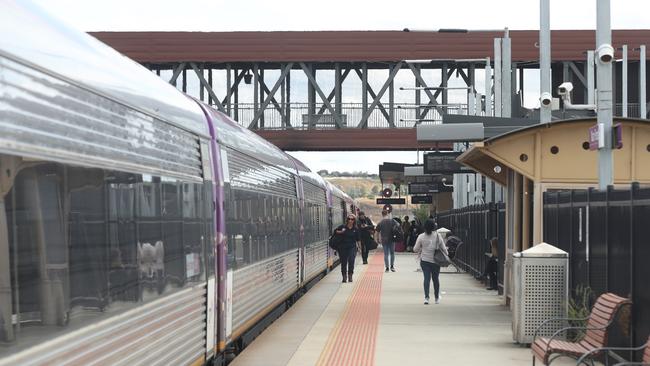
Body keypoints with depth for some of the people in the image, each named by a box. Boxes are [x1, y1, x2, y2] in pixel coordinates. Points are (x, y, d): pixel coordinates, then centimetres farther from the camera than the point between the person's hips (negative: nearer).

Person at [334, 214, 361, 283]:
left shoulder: (356, 229, 1)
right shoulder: (343, 227, -1)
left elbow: (357, 239, 7)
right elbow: (335, 231, 11)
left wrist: (358, 246, 5)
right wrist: (340, 232, -8)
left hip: (352, 247, -1)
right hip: (343, 247, 1)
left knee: (351, 261, -13)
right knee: (343, 262, 5)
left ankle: (350, 276, 1)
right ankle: (344, 277, 18)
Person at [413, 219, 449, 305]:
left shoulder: (421, 237, -7)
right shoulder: (438, 236, -6)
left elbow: (415, 249, -3)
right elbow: (443, 248, 0)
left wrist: (420, 251, 19)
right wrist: (446, 255, 17)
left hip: (425, 260, -1)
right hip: (435, 260, 1)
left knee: (426, 278, 0)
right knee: (436, 279, 14)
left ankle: (426, 297, -15)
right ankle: (437, 298, 24)